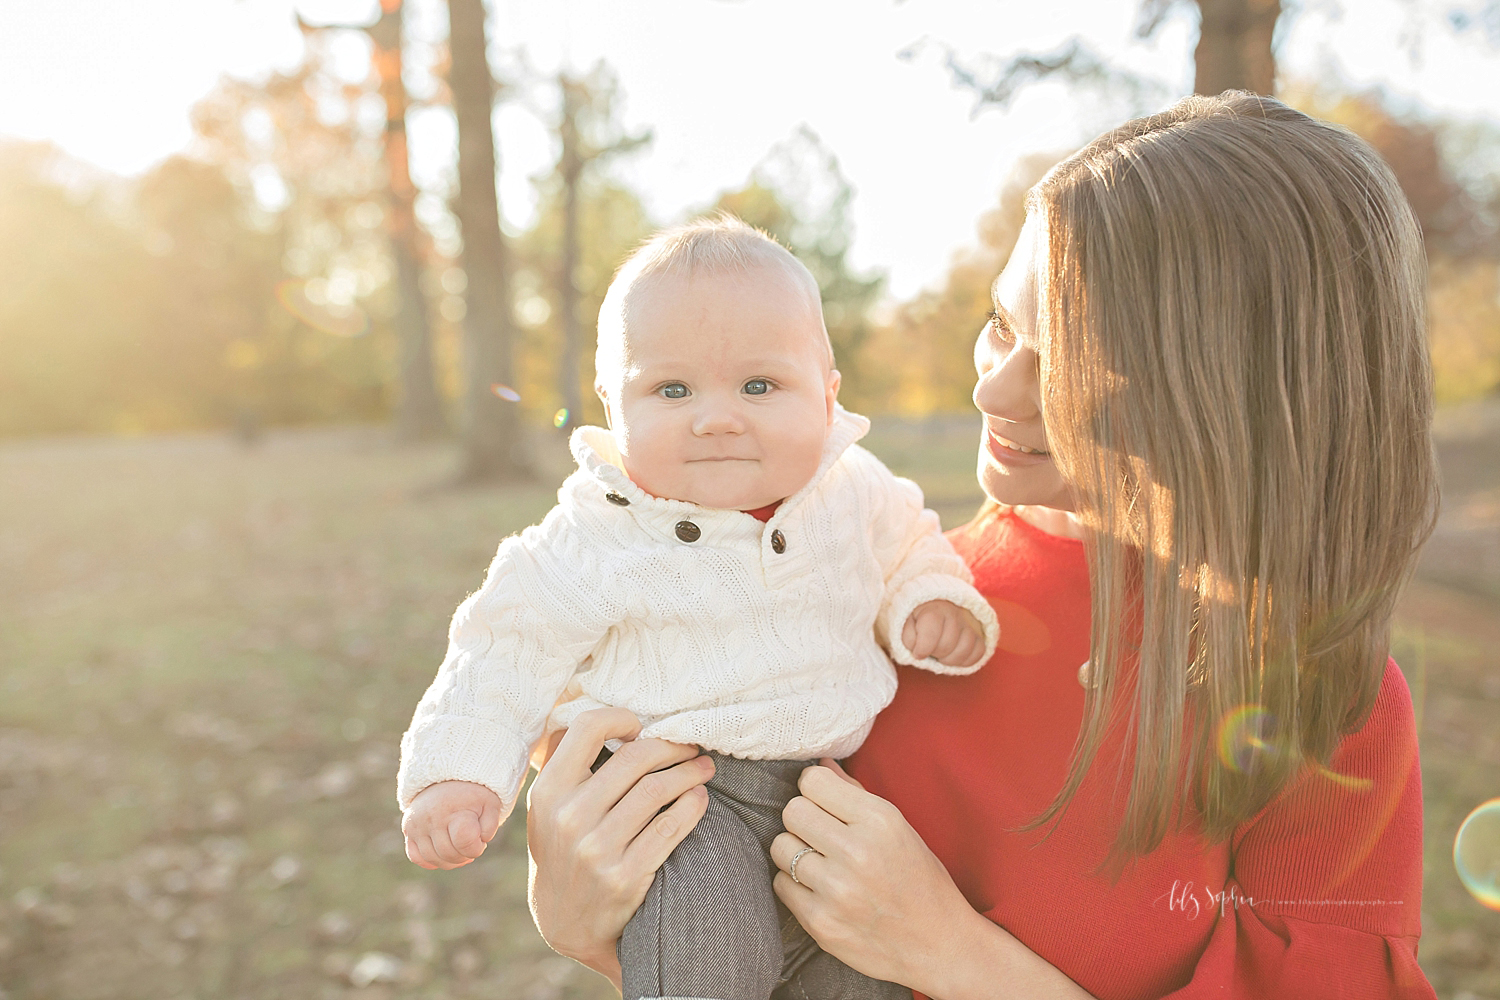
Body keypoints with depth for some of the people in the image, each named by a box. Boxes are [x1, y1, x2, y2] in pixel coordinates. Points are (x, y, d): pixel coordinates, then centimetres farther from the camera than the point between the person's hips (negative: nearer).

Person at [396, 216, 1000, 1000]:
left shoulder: (857, 492, -2)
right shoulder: (597, 540, -10)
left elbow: (908, 551, 18)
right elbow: (510, 654, -3)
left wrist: (934, 604, -3)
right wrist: (455, 774, -11)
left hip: (829, 778, 4)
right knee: (700, 933, -26)